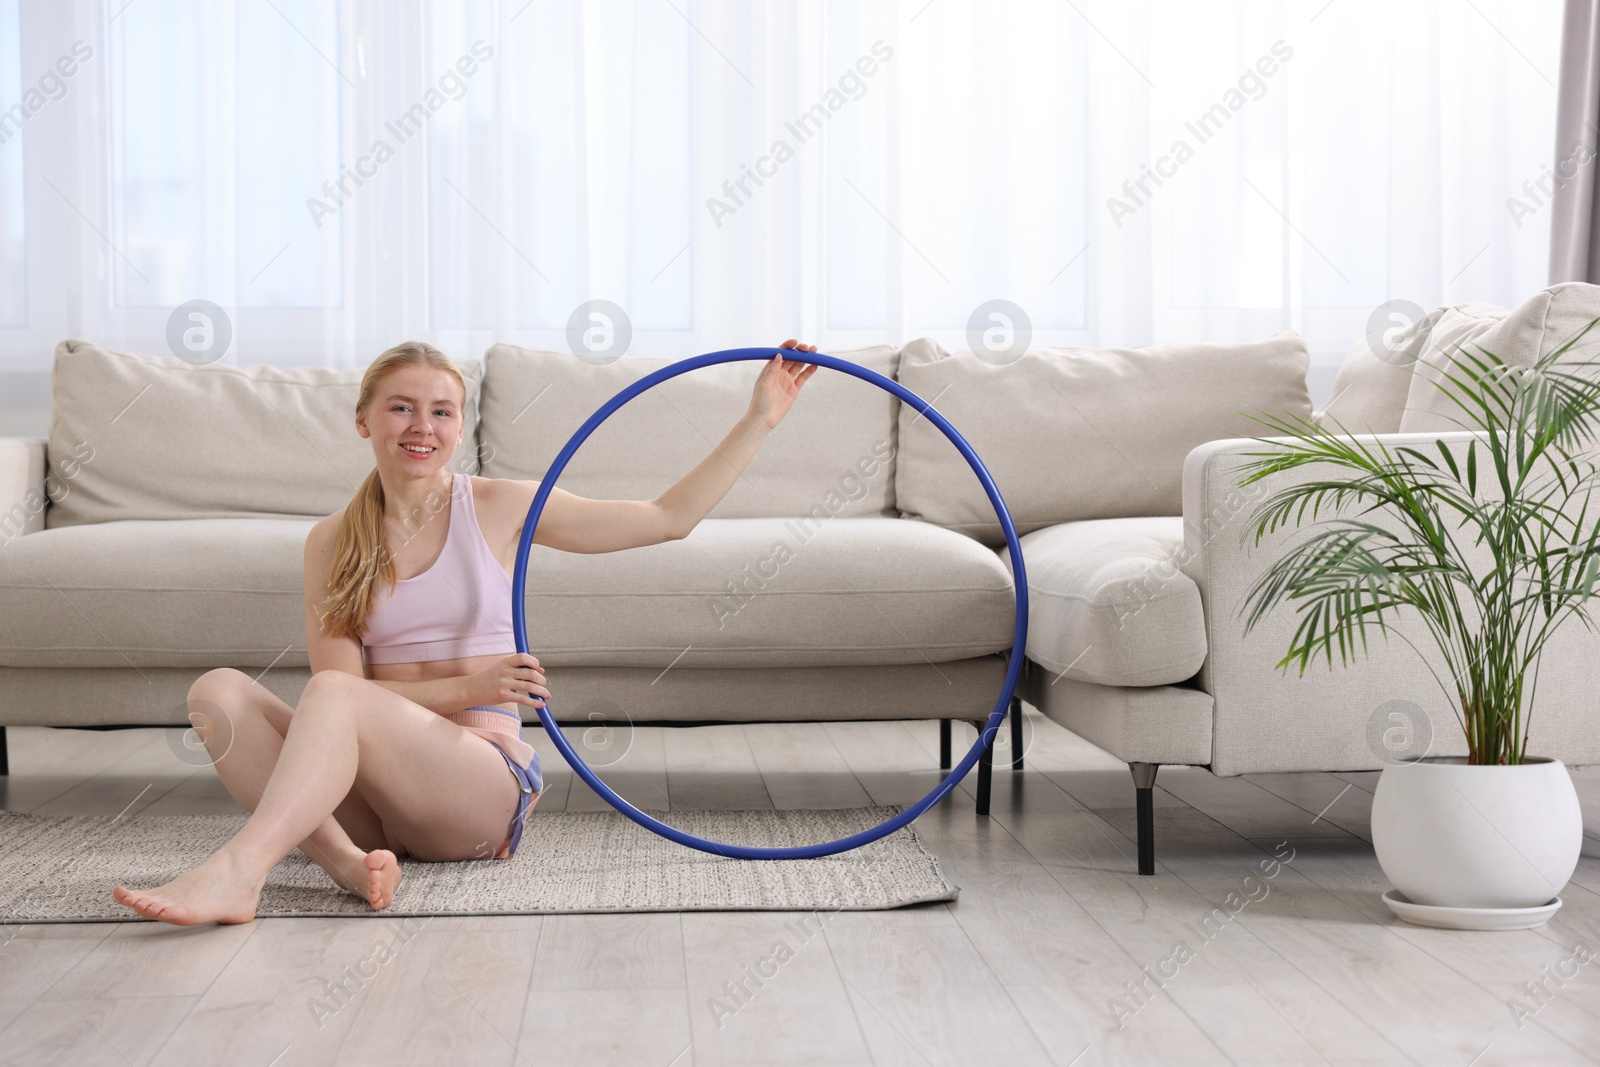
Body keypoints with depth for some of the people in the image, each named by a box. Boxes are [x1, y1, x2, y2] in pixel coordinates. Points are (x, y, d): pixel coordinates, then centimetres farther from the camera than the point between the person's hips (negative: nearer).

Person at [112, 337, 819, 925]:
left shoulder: (501, 509, 6)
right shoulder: (331, 541, 9)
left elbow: (669, 518, 9)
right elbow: (339, 671, -3)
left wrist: (760, 420, 5)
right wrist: (462, 689, -16)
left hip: (484, 785, -3)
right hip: (372, 798, 3)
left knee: (335, 695, -30)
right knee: (218, 690, -20)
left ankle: (236, 873, -47)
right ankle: (344, 857, -38)